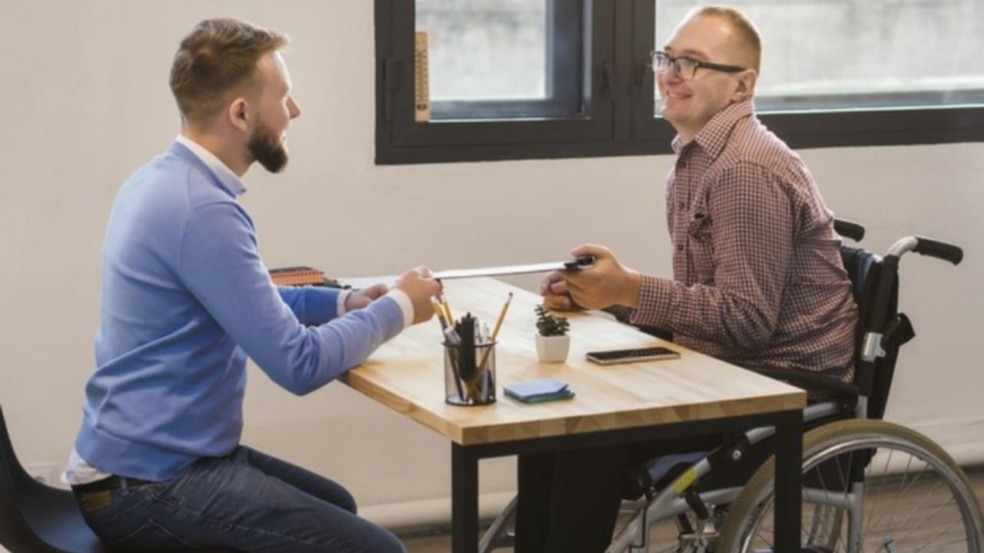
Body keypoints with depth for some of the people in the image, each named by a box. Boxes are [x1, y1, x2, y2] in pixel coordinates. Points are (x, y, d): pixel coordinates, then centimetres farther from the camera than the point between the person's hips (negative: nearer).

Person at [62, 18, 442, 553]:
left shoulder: (164, 180, 8)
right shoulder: (200, 209, -24)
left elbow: (246, 301, 23)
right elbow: (299, 363, -23)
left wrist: (342, 302, 10)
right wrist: (398, 307, -8)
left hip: (146, 460, 11)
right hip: (150, 487, -11)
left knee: (336, 506, 25)